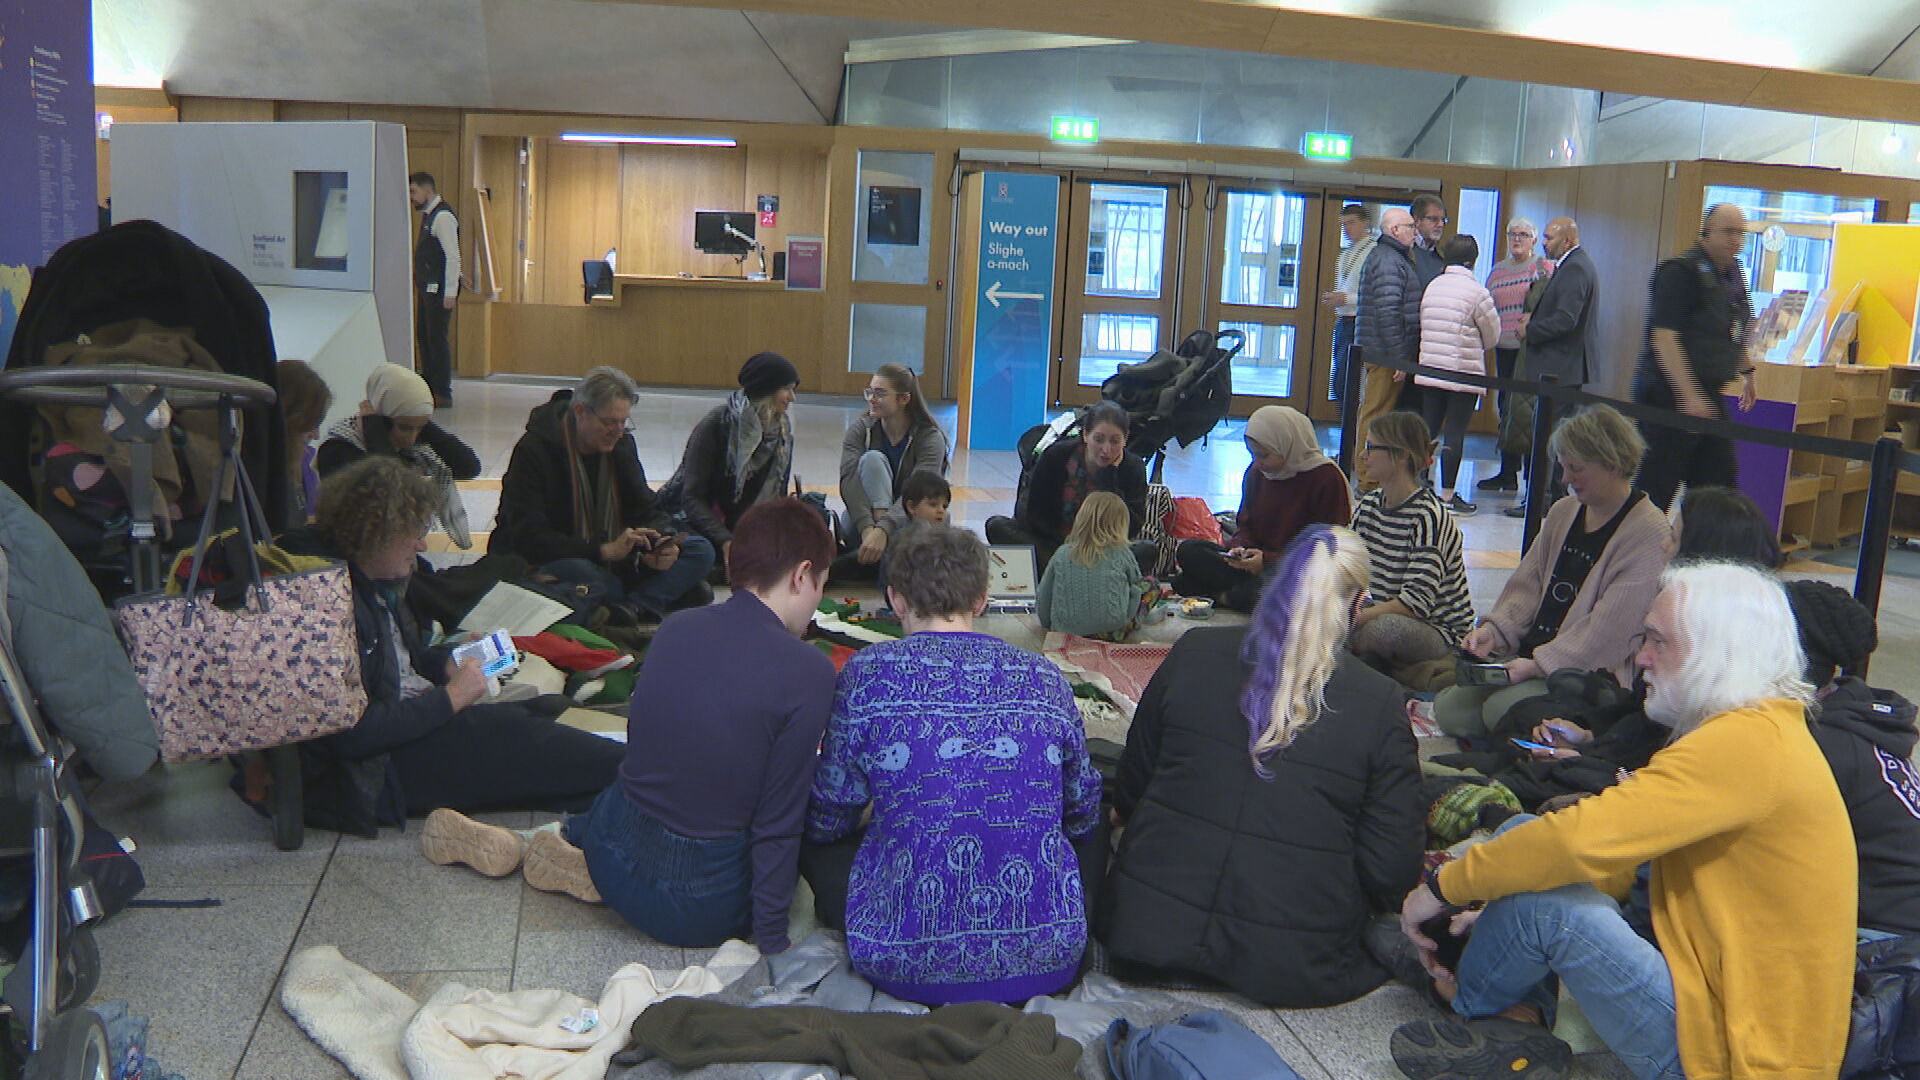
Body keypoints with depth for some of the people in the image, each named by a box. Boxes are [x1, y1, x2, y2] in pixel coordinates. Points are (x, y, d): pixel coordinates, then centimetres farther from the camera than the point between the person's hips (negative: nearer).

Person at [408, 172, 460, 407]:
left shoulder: (443, 216, -15)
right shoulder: (427, 215, 15)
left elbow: (453, 256, -20)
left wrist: (450, 292, -23)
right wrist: (420, 283, 17)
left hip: (440, 288, -10)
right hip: (427, 287, 10)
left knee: (437, 339, -6)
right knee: (423, 336, 13)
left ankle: (443, 394, 0)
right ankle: (429, 388, 22)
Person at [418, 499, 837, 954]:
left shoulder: (676, 627, -2)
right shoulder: (808, 673, -19)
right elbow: (778, 823, -17)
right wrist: (771, 945, -7)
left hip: (614, 852, 8)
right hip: (699, 910, -7)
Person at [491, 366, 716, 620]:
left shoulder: (620, 443, 5)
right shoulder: (534, 449, -16)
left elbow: (647, 509, 8)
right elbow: (528, 539, -24)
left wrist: (659, 545, -17)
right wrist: (604, 551, -32)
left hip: (607, 560, 7)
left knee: (700, 551, -11)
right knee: (579, 572, -42)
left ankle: (632, 607, -32)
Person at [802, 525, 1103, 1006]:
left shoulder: (868, 673, -5)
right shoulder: (1045, 678, 2)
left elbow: (828, 820, 6)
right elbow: (1082, 814, 15)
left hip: (907, 964, -3)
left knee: (815, 844, 24)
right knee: (1093, 835, 33)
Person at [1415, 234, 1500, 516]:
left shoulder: (1432, 287, 5)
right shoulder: (1477, 292, -9)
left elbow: (1422, 325, 9)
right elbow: (1492, 334, 1)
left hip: (1429, 370, 5)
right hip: (1464, 373, -5)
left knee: (1428, 429, 11)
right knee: (1455, 434, -1)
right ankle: (1447, 495, 3)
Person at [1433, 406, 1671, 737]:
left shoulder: (1650, 534, -12)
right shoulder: (1563, 512, 14)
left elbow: (1611, 628, -19)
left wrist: (1539, 664, -22)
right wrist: (1494, 629, -4)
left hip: (1590, 673, -7)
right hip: (1529, 655, 7)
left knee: (1502, 708, -27)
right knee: (1449, 709, -10)